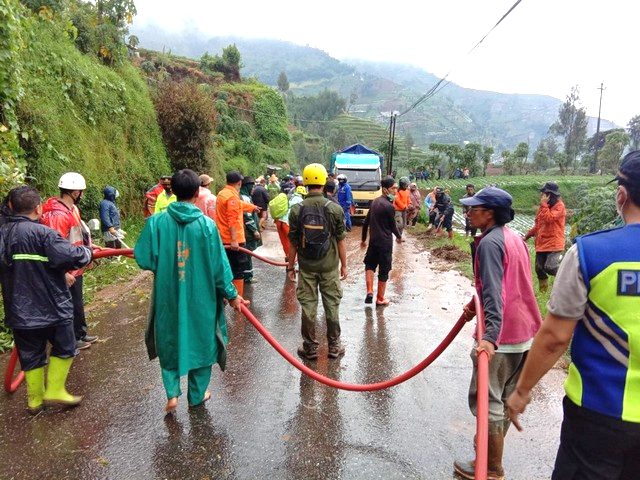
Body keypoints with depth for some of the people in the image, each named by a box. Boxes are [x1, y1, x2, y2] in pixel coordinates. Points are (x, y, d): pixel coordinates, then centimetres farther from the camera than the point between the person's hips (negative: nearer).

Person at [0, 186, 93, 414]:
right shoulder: (41, 233, -20)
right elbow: (72, 256, -27)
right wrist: (86, 251, -6)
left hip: (19, 311, 6)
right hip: (52, 307, -6)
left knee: (30, 355, 18)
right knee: (64, 348, 15)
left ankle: (35, 399, 28)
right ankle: (55, 390, 16)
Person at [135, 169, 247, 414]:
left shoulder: (157, 222, -11)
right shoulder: (206, 224, -14)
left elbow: (144, 259, -8)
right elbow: (219, 266, -11)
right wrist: (232, 295, 1)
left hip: (168, 297, 1)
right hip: (200, 298, -1)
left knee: (169, 342, 23)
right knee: (201, 342, 18)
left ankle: (172, 393, 16)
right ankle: (197, 395, 31)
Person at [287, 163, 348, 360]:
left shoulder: (297, 209, -7)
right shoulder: (335, 208, -9)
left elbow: (293, 242, -2)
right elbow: (341, 240, -4)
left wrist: (291, 266, 9)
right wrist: (344, 264, 7)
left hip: (306, 267, 1)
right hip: (329, 266, 0)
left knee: (308, 306, 9)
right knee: (332, 305, 12)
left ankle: (310, 347, 20)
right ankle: (334, 346, 23)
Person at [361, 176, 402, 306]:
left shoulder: (375, 202, 6)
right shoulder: (388, 206, -17)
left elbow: (366, 222, 11)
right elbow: (393, 226, -8)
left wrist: (363, 239, 21)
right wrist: (399, 236, 12)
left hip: (373, 241, 7)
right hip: (385, 242, -6)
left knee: (370, 265, 21)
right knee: (384, 270, 6)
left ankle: (369, 292, 6)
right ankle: (380, 299, 15)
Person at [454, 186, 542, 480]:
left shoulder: (490, 242, -18)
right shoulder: (513, 238, 10)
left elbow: (494, 292, -30)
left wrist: (490, 335, -37)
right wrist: (477, 305, 22)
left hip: (502, 335, -10)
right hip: (525, 332, 10)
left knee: (487, 400, 3)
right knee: (507, 395, 22)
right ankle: (493, 445, 39)